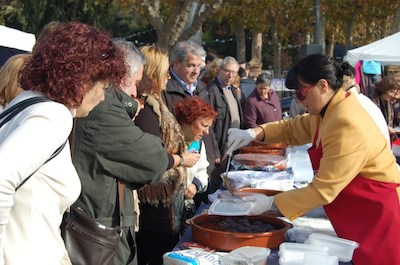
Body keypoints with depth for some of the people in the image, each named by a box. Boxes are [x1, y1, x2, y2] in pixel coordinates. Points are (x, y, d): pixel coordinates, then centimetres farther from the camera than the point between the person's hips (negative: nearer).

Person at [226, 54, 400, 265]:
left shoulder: (347, 125, -26)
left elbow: (323, 190, -25)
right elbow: (292, 129, 16)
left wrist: (272, 203, -18)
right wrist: (253, 134, -3)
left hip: (377, 213, -9)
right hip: (358, 215, 9)